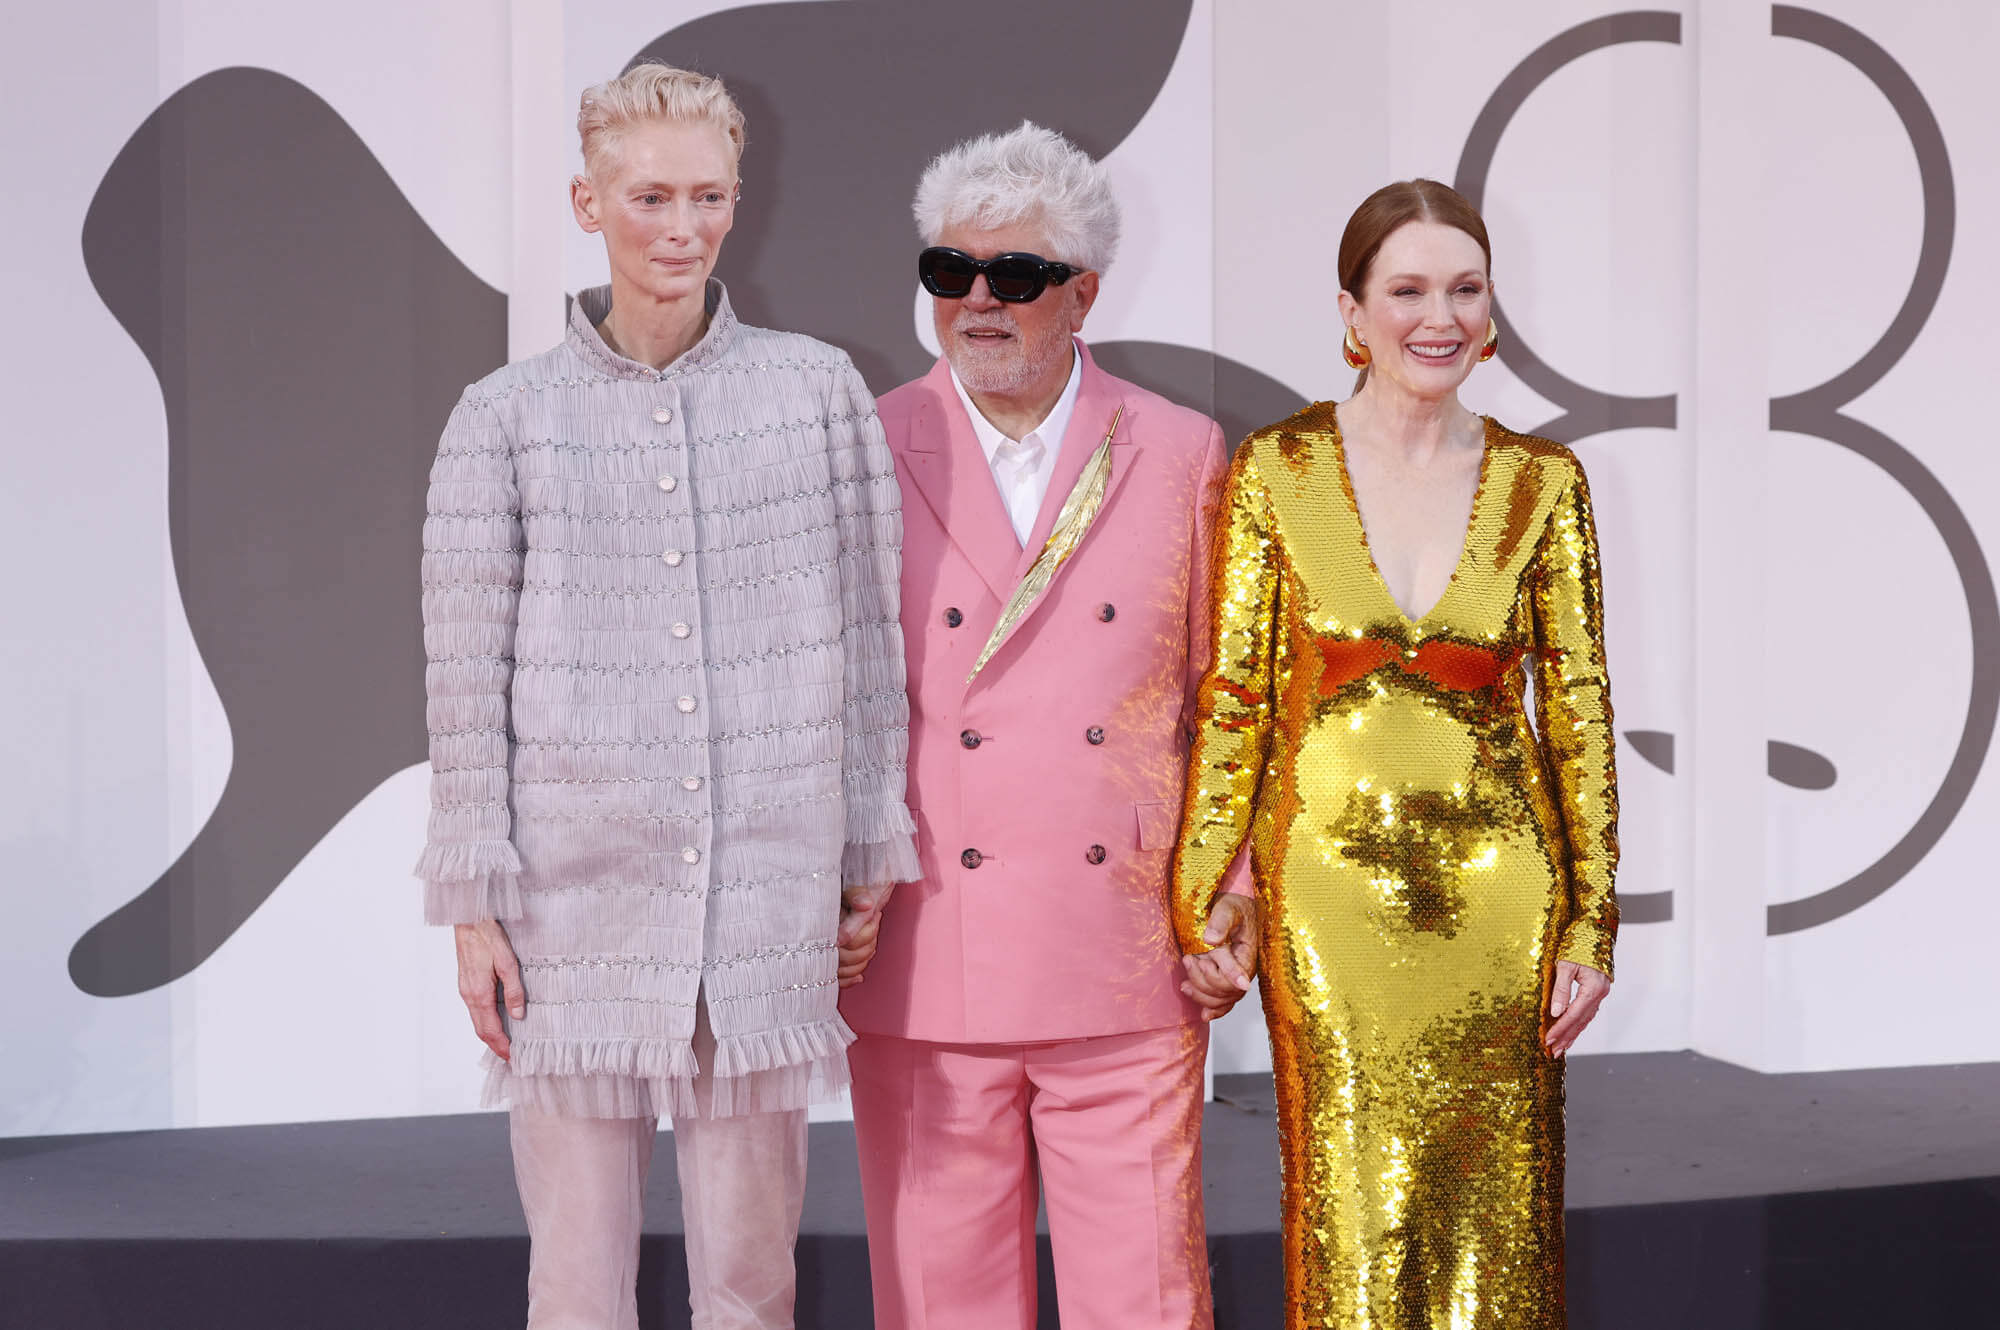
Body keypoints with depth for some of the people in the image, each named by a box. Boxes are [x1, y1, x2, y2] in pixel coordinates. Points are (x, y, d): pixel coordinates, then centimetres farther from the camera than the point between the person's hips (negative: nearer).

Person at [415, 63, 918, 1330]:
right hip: (576, 898, -1)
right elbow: (468, 675, 2)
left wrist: (874, 865, 6)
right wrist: (473, 904, -2)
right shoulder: (507, 418, 2)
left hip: (769, 895, 1)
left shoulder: (820, 390, 5)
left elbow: (870, 642, 8)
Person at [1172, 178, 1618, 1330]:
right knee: (1353, 1224, 5)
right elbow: (1232, 700, -1)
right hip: (1331, 881, -1)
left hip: (1498, 888, 1)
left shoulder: (1542, 482, 2)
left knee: (1493, 1215, 8)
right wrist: (1203, 910, -4)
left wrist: (1592, 922, -1)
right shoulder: (1275, 471, -2)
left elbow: (1580, 710, 3)